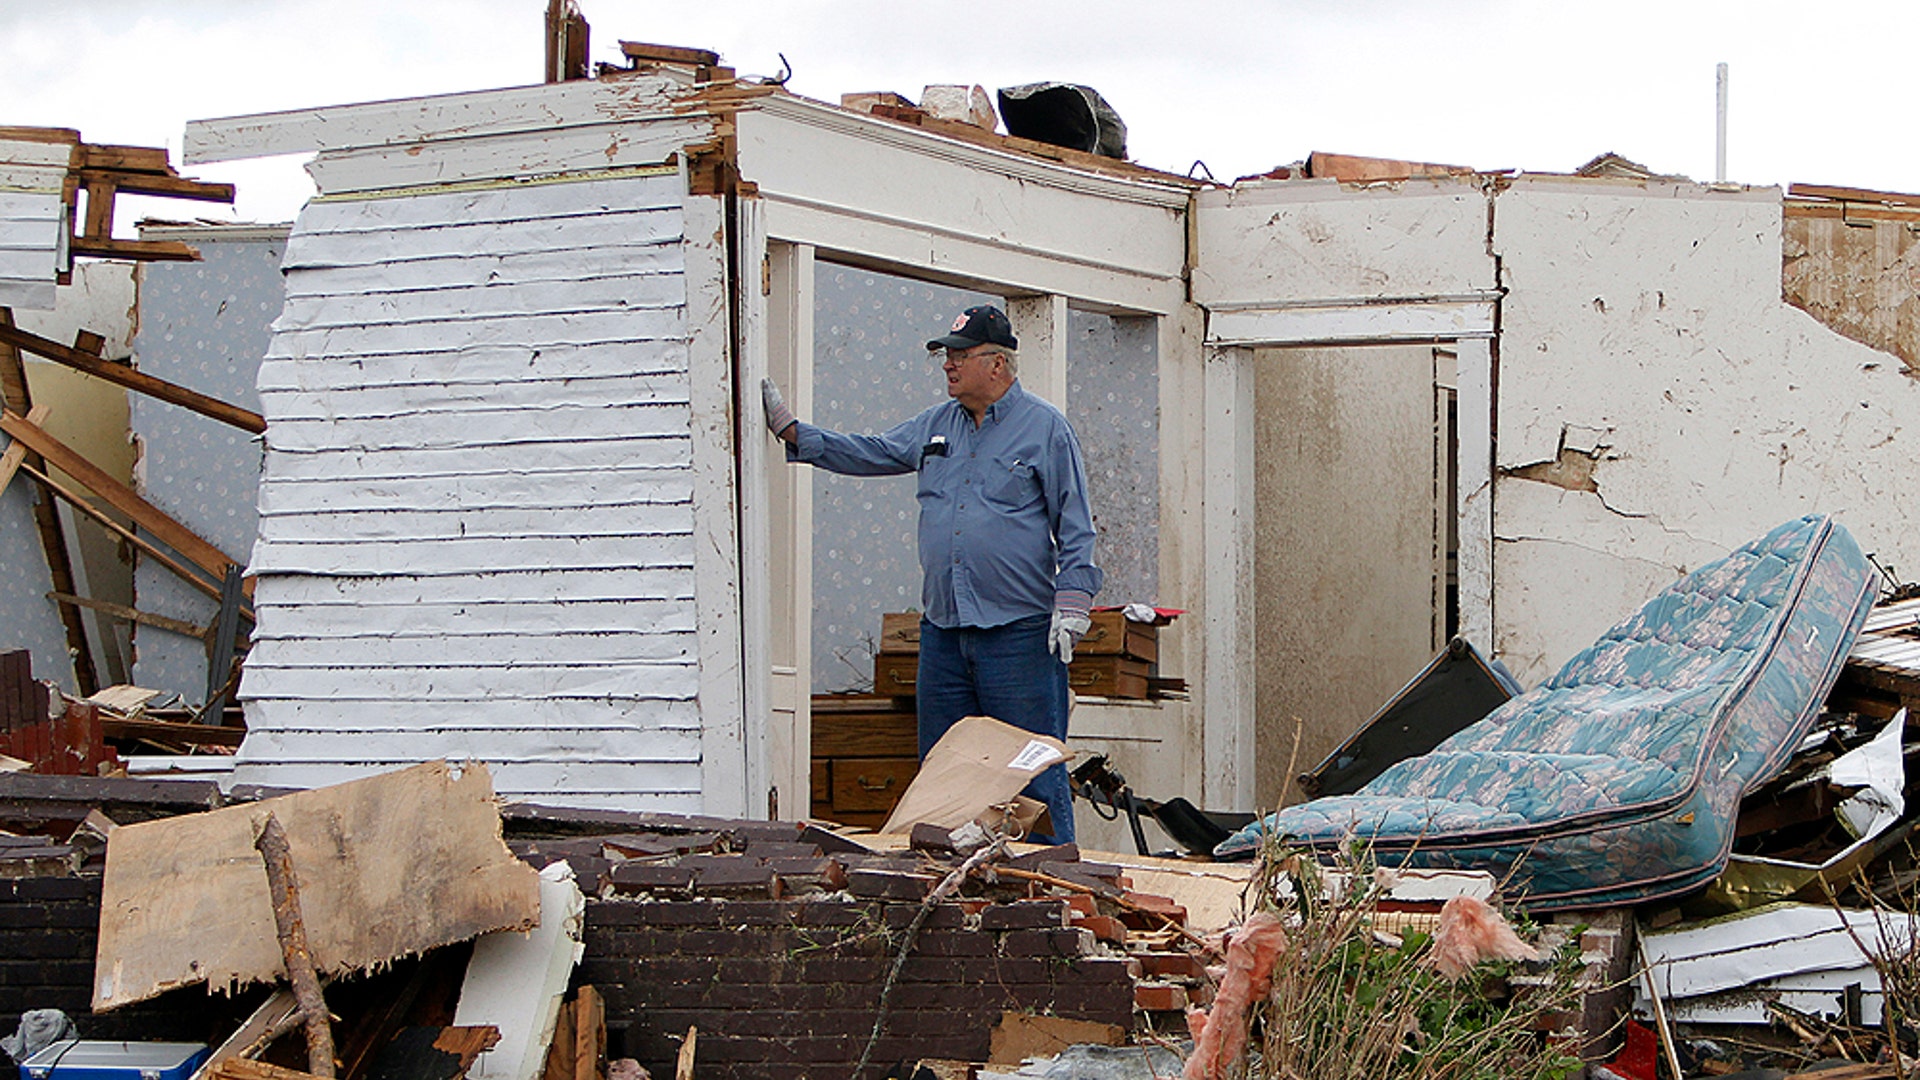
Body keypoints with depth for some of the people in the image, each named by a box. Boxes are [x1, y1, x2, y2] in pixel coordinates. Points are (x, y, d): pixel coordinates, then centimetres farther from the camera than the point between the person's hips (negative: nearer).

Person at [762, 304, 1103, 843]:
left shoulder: (1046, 428, -1)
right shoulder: (936, 425, 15)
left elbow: (1075, 529, -3)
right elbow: (868, 453, 22)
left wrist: (1070, 609, -11)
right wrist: (791, 431, 15)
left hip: (1017, 631, -6)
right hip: (942, 630, 6)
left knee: (1034, 773, -5)